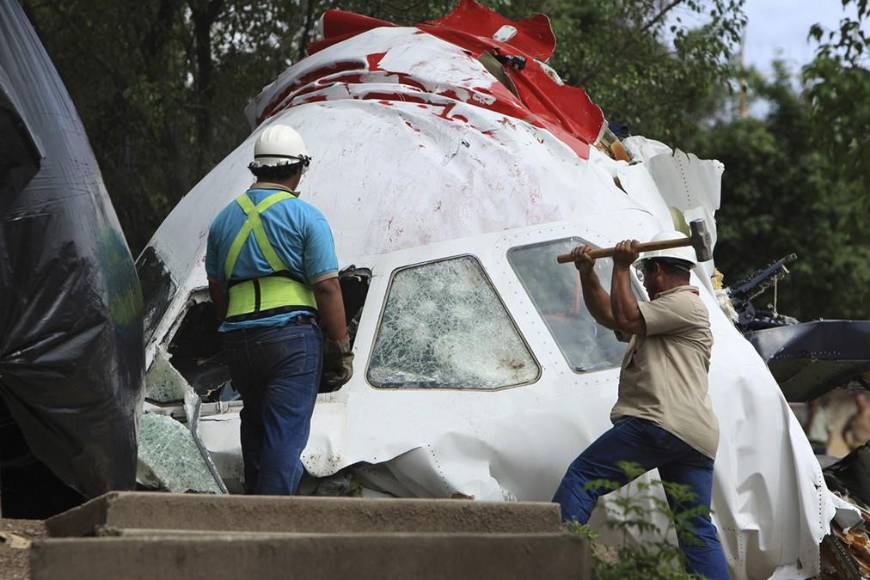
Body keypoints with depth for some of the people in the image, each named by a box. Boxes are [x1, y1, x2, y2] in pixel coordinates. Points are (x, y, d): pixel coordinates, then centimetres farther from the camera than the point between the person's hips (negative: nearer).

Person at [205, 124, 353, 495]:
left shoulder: (224, 219, 14)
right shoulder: (306, 218, -3)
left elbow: (216, 290, 19)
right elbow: (327, 287, -8)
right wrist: (341, 348, -4)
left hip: (238, 339, 5)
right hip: (292, 336, -5)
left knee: (255, 426, 18)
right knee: (285, 435, -7)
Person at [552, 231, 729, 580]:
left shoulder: (684, 304, 0)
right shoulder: (663, 314, 30)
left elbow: (625, 319, -11)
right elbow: (607, 316, 29)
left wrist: (621, 268, 0)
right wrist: (587, 274, 19)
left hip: (660, 423, -10)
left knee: (583, 477, -7)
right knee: (698, 530, 4)